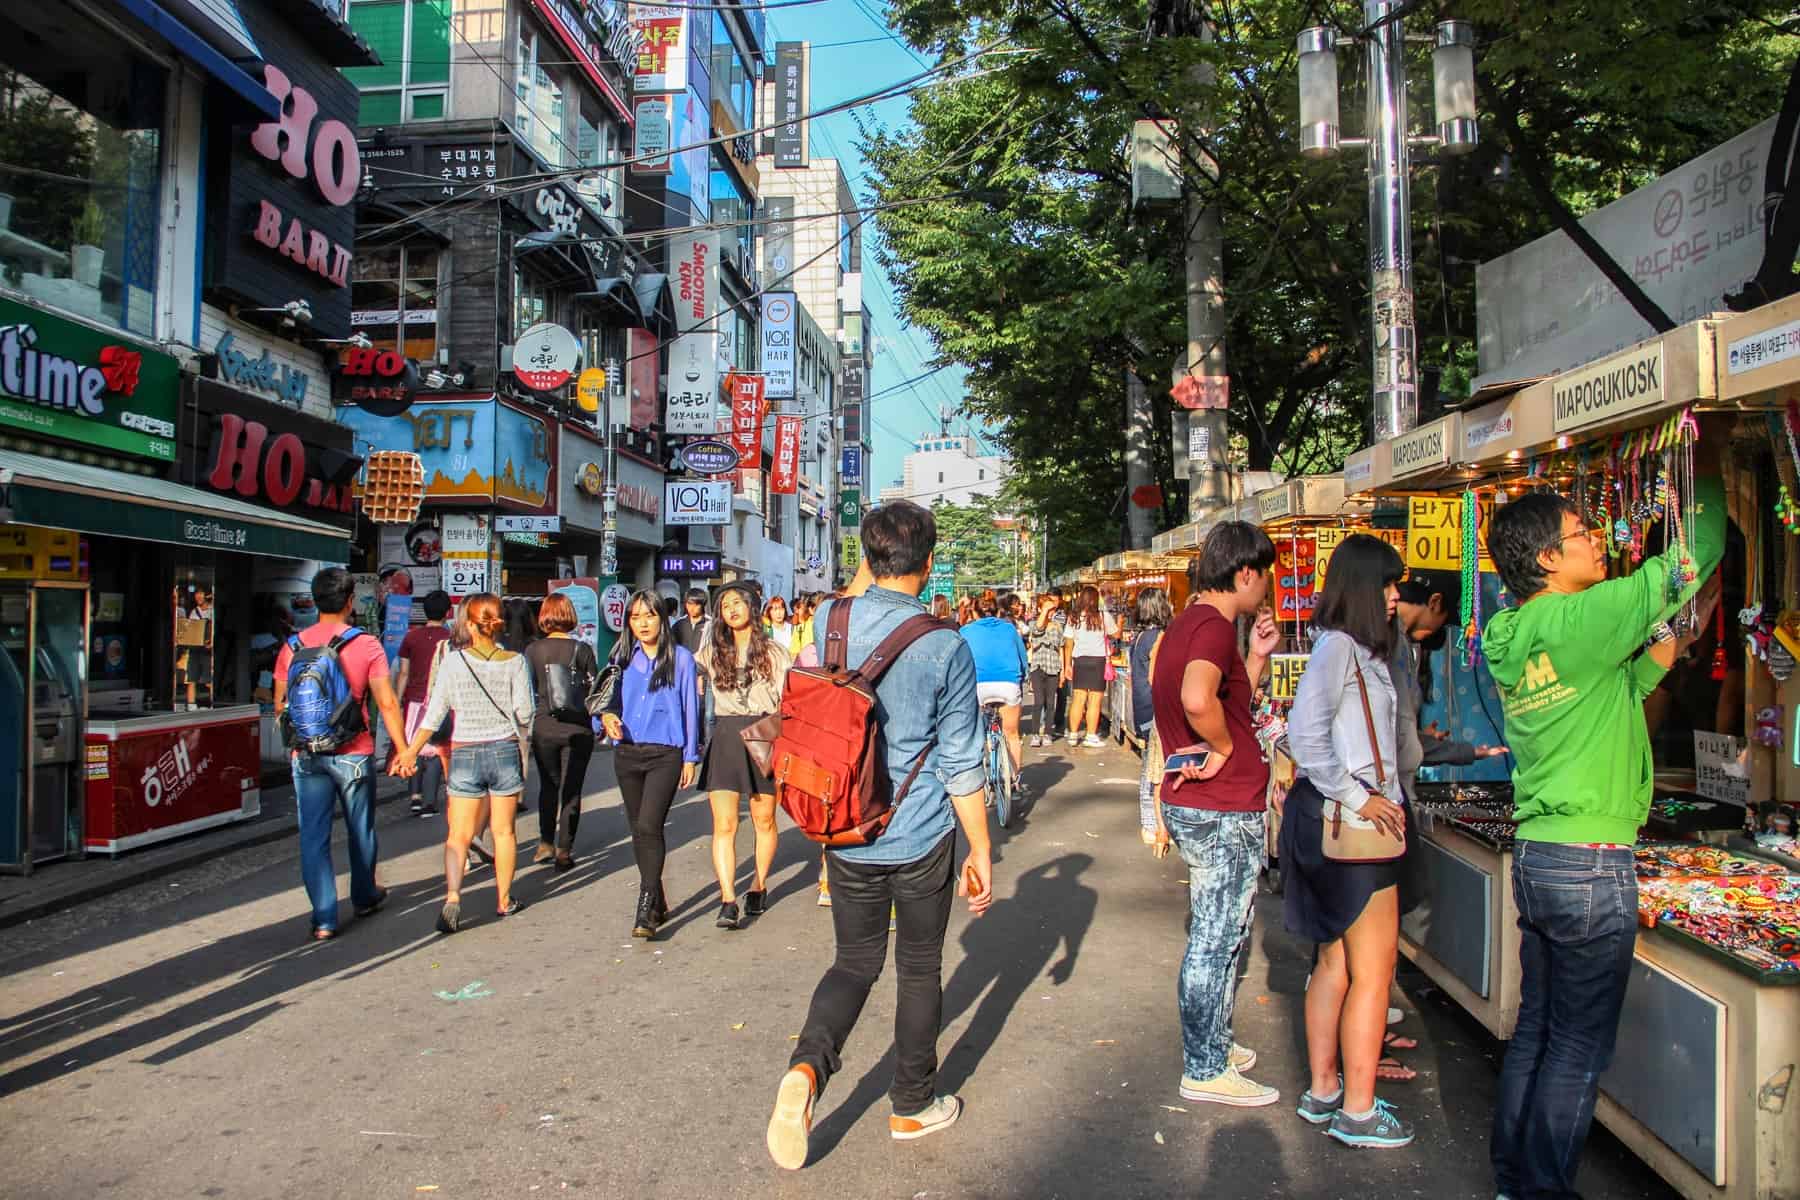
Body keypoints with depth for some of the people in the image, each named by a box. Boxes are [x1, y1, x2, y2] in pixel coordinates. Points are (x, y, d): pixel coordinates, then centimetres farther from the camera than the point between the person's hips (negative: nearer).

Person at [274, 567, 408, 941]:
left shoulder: (293, 646, 1)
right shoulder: (366, 645, -8)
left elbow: (280, 704, 7)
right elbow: (387, 703, -11)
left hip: (307, 756, 2)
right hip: (354, 755, -2)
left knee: (313, 836, 6)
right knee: (361, 830, 16)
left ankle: (324, 918, 4)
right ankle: (365, 897, 34)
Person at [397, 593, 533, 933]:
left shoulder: (452, 660, -4)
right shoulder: (514, 661, -4)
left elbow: (434, 713, -3)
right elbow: (524, 714, -5)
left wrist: (410, 751, 6)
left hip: (465, 754, -1)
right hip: (505, 750, 1)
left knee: (459, 835, 5)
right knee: (504, 830, 13)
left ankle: (452, 897, -14)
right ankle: (504, 900, 22)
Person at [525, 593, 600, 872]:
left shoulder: (533, 650, -3)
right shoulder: (583, 649, -5)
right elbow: (594, 690, -1)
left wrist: (524, 725, 13)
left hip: (544, 727, 1)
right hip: (578, 728, -1)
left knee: (548, 786, 19)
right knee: (572, 789, 6)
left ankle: (546, 843, 21)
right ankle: (564, 851, 6)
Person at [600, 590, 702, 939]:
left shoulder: (680, 658, -1)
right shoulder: (622, 657, 8)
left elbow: (690, 708, 2)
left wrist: (691, 757, 1)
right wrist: (606, 715, -12)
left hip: (666, 754, -4)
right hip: (627, 753, 5)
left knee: (649, 826, -16)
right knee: (639, 829, 12)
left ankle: (646, 911, -13)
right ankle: (658, 902, 27)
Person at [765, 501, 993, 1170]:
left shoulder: (830, 620, -6)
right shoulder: (946, 646, -15)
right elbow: (961, 765, -11)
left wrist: (864, 575, 20)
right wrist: (981, 852, -1)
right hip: (922, 838, -3)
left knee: (854, 962, 18)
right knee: (920, 969, 15)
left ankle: (806, 1067, -6)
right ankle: (912, 1107, 29)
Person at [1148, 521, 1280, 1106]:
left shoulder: (1184, 624, 14)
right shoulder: (1214, 626, -19)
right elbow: (1197, 699, -38)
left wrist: (1257, 656, 11)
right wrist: (1225, 747, -22)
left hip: (1190, 805, 10)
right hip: (1225, 812, -10)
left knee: (1223, 934, 22)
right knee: (1216, 939, 1)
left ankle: (1213, 1042, 36)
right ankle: (1206, 1071, 12)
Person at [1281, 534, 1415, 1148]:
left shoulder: (1362, 649, 14)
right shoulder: (1337, 646, -15)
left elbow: (1364, 740, 11)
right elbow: (1304, 735, -24)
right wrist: (1355, 797, -20)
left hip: (1355, 818, 9)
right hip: (1351, 821, -9)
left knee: (1337, 963, 15)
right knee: (1373, 969, -1)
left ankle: (1323, 1091, 26)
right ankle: (1358, 1111, 10)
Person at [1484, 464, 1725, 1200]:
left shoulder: (1513, 638, 8)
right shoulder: (1582, 620, -17)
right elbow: (1696, 553, -8)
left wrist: (1660, 653, 14)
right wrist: (1708, 475, 7)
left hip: (1535, 856, 8)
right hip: (1591, 867, -8)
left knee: (1535, 1030, 17)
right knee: (1579, 1049, 4)